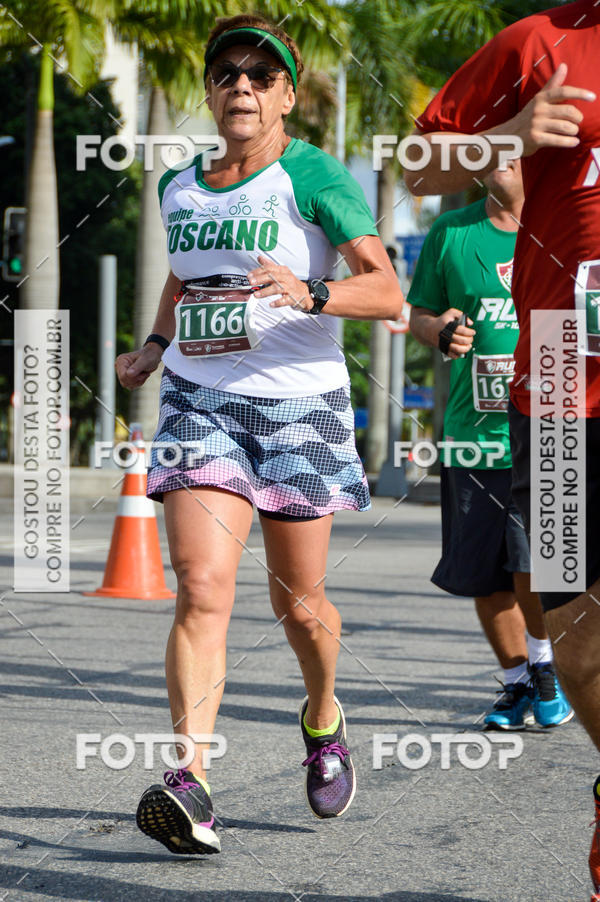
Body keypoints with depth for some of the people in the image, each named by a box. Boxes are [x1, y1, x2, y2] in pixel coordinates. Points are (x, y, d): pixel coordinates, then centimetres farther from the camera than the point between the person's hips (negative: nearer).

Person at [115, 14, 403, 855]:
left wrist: (310, 293, -31)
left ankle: (323, 719, 41)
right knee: (201, 588, -17)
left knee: (299, 605, 9)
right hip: (200, 401, 3)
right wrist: (156, 344, 17)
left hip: (300, 404, -3)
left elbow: (388, 293, -14)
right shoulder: (178, 187, 11)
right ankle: (190, 785, -25)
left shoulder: (315, 177, -6)